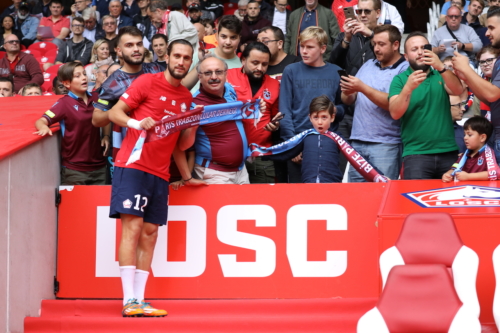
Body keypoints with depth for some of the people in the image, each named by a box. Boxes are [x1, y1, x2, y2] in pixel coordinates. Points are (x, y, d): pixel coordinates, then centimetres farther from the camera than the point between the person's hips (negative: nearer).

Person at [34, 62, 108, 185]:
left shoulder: (96, 98, 6)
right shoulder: (64, 104, -7)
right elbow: (40, 121, -14)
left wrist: (106, 135, 6)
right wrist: (44, 127, -37)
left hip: (99, 167, 4)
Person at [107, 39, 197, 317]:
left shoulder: (186, 97, 15)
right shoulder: (148, 82, -2)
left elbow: (182, 145, 19)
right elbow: (114, 113, -4)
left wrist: (192, 129, -2)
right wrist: (136, 123, -22)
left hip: (160, 173, 6)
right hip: (133, 166, -6)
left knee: (150, 234, 3)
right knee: (132, 228, -12)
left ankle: (139, 299, 4)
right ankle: (129, 301, -15)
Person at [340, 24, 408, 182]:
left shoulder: (404, 70, -6)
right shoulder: (368, 65, 15)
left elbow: (393, 104, -18)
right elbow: (348, 101, 16)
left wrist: (362, 88, -19)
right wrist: (347, 92, -7)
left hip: (385, 144, -6)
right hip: (357, 141, 6)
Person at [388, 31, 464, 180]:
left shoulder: (440, 75, 12)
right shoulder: (400, 79, 4)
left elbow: (458, 90, -9)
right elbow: (395, 113, -9)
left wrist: (441, 67, -24)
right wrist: (408, 88, -24)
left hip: (448, 152, 3)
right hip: (416, 154, -3)